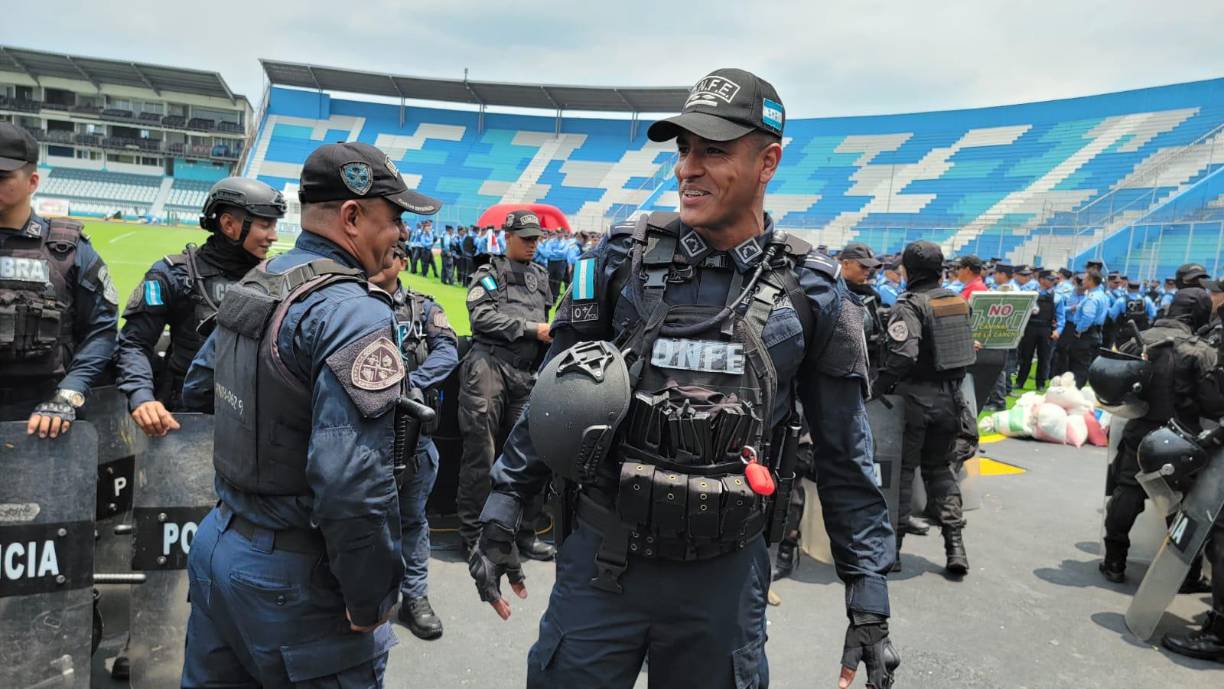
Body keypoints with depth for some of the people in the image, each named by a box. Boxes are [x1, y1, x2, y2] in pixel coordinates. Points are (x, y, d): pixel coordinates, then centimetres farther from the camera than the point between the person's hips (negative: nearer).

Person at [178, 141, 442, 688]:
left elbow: (197, 391, 21)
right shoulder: (353, 313, -23)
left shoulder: (251, 285, 6)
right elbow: (355, 484, -31)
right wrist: (370, 603, -20)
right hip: (292, 580, -8)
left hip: (217, 543, 9)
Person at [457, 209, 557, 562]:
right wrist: (531, 328, -10)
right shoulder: (489, 273, 7)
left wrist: (551, 334, 12)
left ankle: (524, 532, 17)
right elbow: (482, 317, -8)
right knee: (481, 451, -3)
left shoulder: (540, 276, 24)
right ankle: (473, 532, 6)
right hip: (489, 364, -5)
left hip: (526, 373, 5)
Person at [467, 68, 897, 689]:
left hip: (724, 574, 0)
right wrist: (501, 513, 1)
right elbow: (555, 397, 3)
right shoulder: (622, 260, -5)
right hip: (600, 559, 0)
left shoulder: (811, 292, -5)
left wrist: (869, 596, 0)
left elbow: (844, 456, 1)